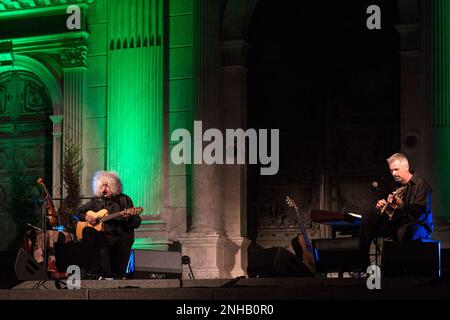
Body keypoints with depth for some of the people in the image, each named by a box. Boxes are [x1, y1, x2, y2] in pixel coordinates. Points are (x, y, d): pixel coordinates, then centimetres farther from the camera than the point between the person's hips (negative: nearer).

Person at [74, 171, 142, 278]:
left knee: (122, 246, -37)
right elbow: (78, 212, 27)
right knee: (87, 231, -26)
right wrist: (85, 217, 4)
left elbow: (137, 223, -2)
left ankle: (118, 275, -13)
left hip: (120, 235, -3)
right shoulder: (97, 201, 16)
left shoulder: (123, 200, 4)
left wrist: (128, 218, -24)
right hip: (102, 235, 4)